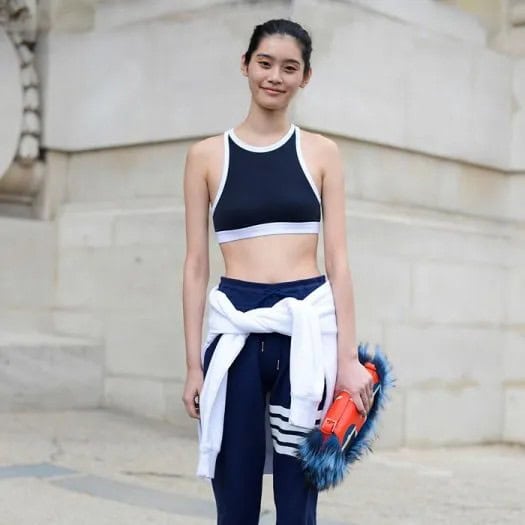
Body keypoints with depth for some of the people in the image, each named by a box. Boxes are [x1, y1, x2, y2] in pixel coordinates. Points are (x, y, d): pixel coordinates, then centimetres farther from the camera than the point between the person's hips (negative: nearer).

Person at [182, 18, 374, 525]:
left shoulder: (321, 153, 7)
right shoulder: (206, 155, 6)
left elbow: (337, 260, 5)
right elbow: (196, 265, 6)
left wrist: (348, 357, -2)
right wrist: (194, 363, 2)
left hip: (308, 327, 0)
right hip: (235, 330, 0)